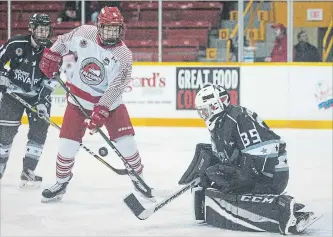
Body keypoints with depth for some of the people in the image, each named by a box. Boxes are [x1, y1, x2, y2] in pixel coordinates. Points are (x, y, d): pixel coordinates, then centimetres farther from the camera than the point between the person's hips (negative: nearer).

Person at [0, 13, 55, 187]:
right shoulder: (16, 44, -16)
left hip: (38, 95, 2)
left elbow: (51, 80, -12)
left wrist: (43, 101, -20)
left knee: (39, 130, -7)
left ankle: (28, 172, 0)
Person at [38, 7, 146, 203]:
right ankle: (61, 182, 19)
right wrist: (52, 56, 0)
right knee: (68, 143, -2)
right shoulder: (84, 33, -12)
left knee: (126, 141, -9)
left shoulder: (124, 55, -19)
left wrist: (101, 111, -31)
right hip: (79, 97, 1)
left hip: (109, 101, -1)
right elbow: (64, 42, 9)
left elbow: (115, 88, -24)